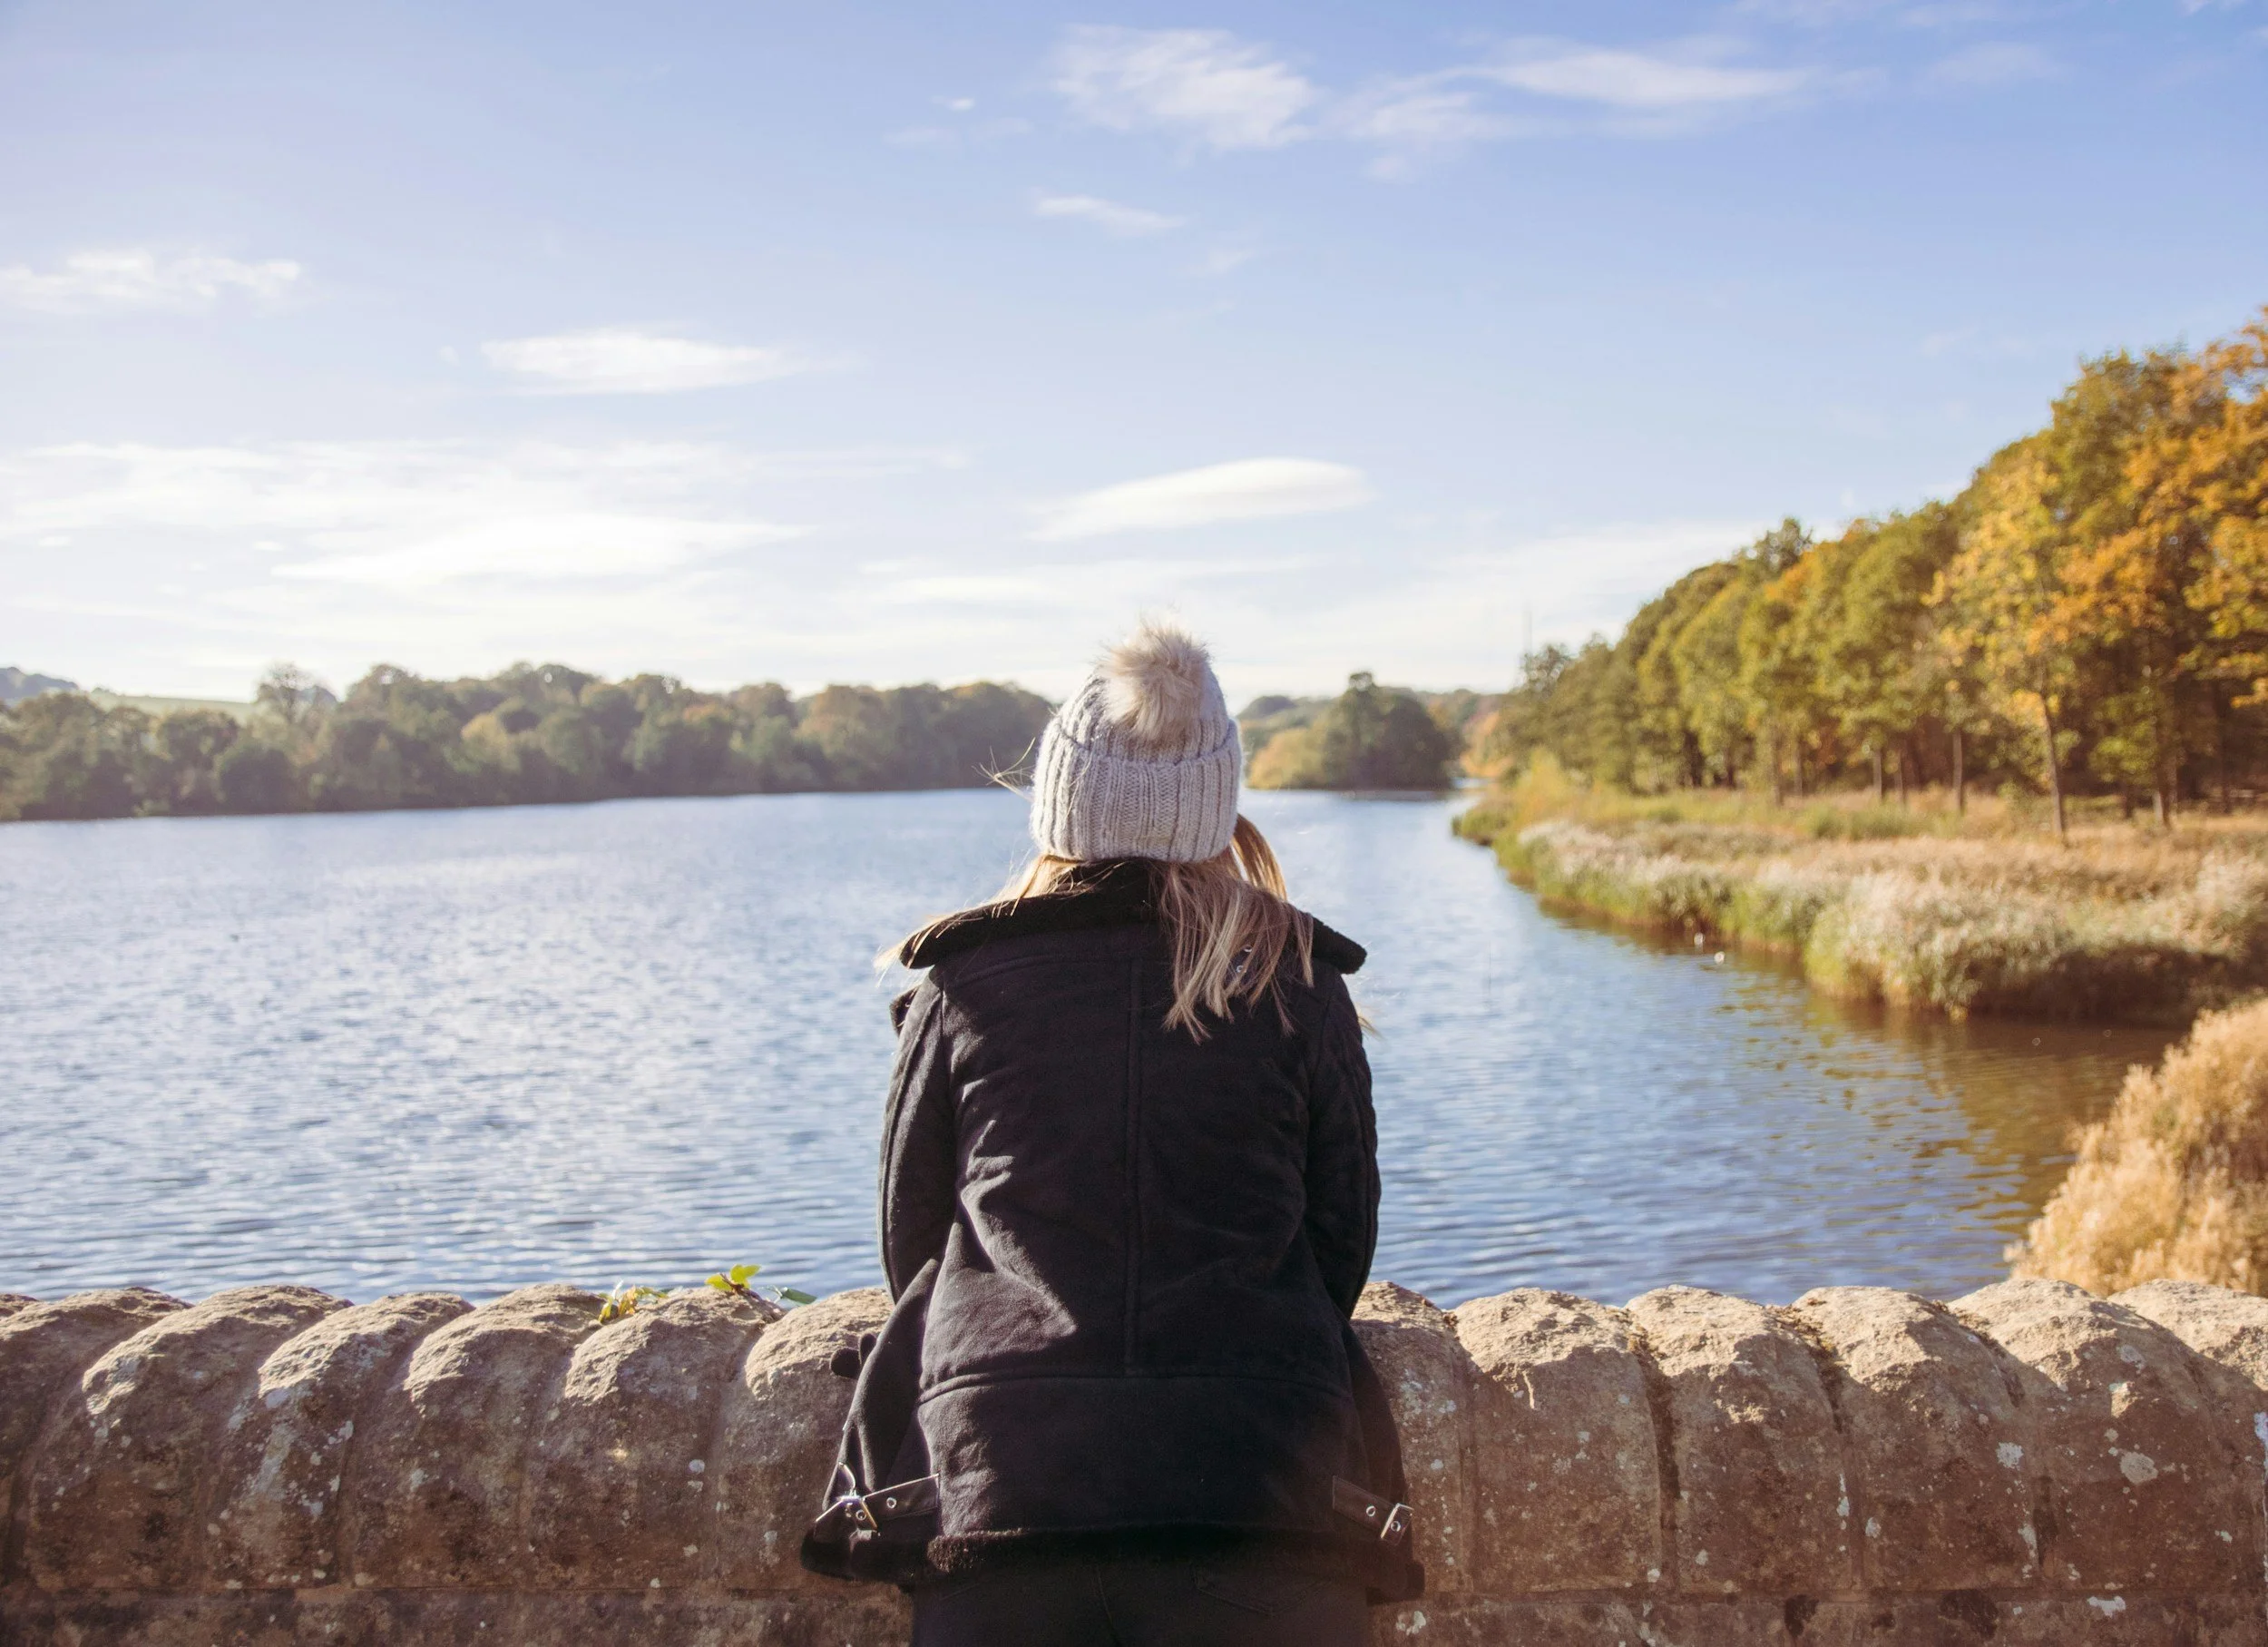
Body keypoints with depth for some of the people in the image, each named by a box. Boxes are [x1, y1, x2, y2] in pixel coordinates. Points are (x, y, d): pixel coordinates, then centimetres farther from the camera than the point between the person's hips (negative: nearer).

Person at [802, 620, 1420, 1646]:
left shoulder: (961, 987, 4)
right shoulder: (1297, 985, 5)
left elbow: (909, 1237, 14)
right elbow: (1346, 1236, 11)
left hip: (999, 1477, 0)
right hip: (1260, 1481, 0)